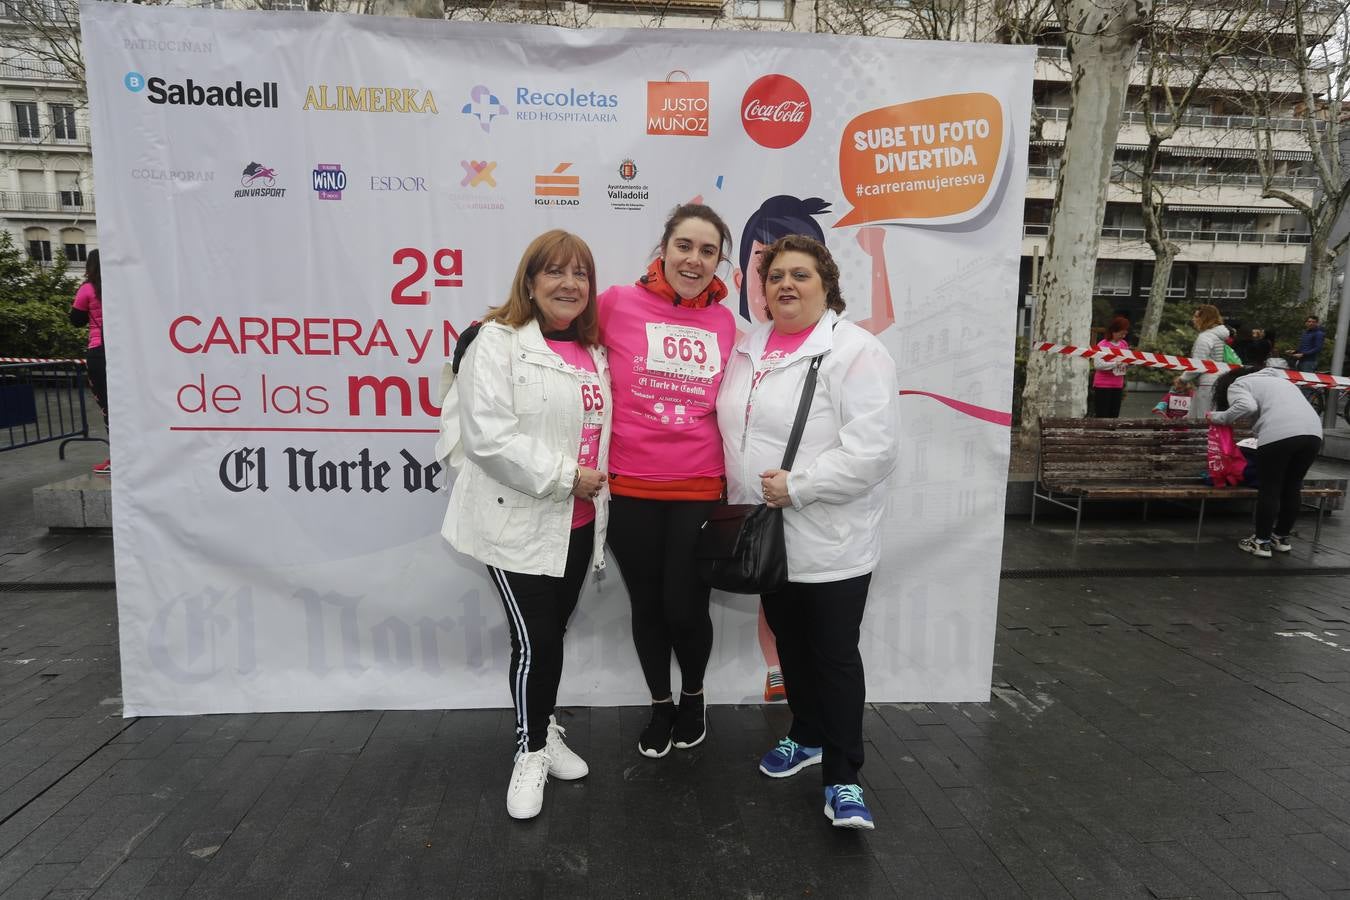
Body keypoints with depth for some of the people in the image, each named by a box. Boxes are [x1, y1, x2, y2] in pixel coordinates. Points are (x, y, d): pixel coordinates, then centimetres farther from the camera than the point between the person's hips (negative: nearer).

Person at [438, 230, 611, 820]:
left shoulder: (594, 353, 12)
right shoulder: (496, 342, -11)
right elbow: (488, 434, -21)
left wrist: (595, 487, 11)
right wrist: (563, 476, -19)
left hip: (577, 523, 6)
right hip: (519, 523, -6)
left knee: (554, 633, 17)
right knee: (534, 641, -3)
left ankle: (545, 733, 37)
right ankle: (531, 751, 20)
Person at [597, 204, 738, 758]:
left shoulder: (724, 322, 4)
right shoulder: (618, 303, -6)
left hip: (700, 488, 1)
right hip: (630, 487, -1)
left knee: (685, 608, 5)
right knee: (646, 606, 14)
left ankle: (693, 697, 37)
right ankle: (660, 705, 39)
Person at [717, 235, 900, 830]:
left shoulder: (856, 352, -13)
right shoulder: (748, 349, 9)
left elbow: (873, 449, -21)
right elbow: (734, 430, 17)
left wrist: (797, 485, -23)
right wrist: (740, 506, 9)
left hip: (831, 541, -6)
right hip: (766, 534, 7)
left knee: (835, 655, 3)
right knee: (789, 642, 20)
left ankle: (843, 778, 18)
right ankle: (807, 737, 41)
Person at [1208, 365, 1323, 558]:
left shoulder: (1236, 386, 13)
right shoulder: (1277, 379, 36)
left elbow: (1247, 406, -8)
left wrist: (1219, 417, 5)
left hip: (1279, 434, -7)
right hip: (1313, 432, 7)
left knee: (1269, 488, 4)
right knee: (1292, 486, 18)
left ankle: (1262, 542, 11)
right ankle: (1282, 538, 29)